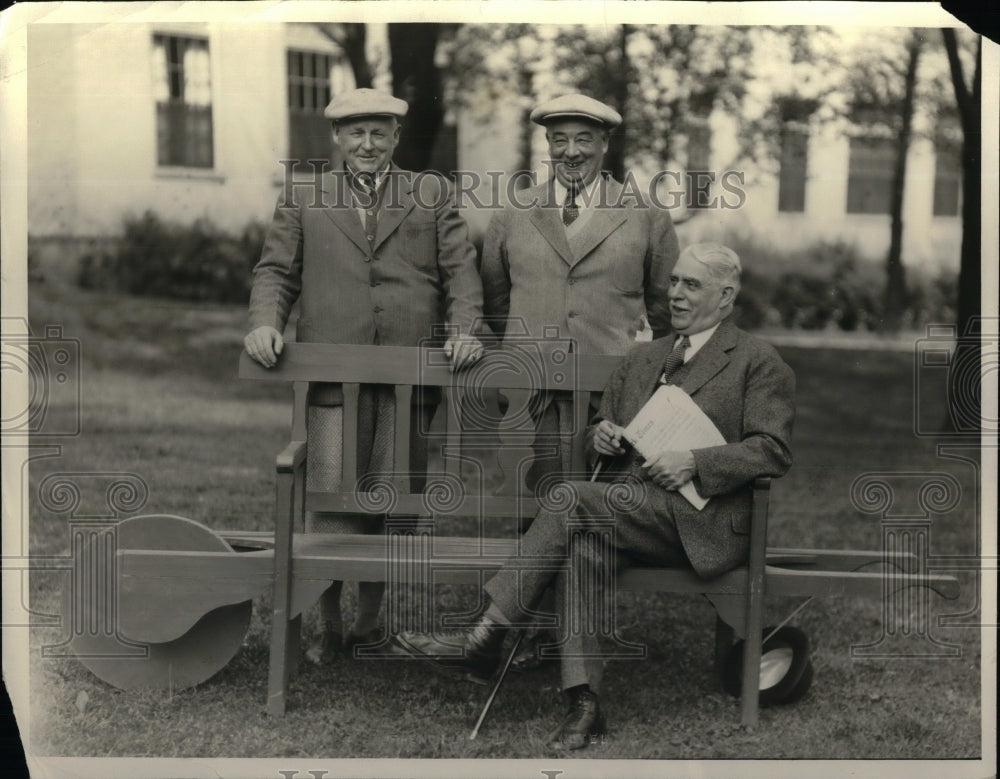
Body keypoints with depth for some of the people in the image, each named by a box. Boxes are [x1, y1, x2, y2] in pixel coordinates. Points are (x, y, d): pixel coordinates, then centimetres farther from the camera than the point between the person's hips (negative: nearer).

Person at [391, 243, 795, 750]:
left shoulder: (758, 362, 6)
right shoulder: (641, 358, 25)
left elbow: (772, 452, -4)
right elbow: (599, 433, 30)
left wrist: (693, 463, -16)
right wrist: (600, 436, 4)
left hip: (701, 524, -6)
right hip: (629, 514, 6)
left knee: (571, 499, -27)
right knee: (582, 548, -30)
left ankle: (483, 641, -28)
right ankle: (583, 700, -33)